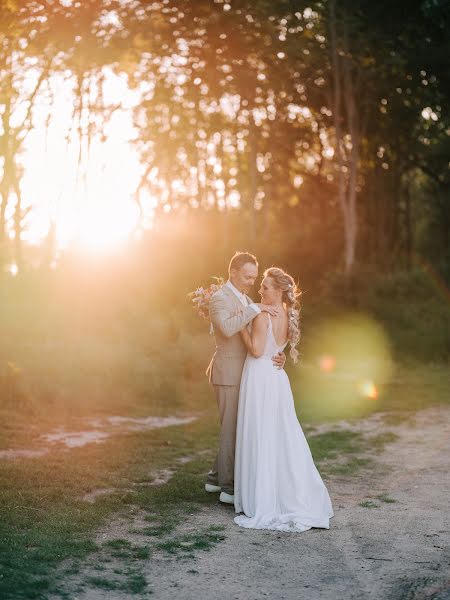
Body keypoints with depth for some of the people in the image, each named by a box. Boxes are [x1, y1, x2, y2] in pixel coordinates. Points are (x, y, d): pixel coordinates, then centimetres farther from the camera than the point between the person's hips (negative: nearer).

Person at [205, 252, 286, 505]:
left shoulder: (247, 300, 15)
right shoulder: (219, 298, -13)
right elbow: (227, 328, -34)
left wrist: (280, 355, -7)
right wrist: (255, 308, -30)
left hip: (244, 373, 9)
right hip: (230, 373, -9)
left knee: (236, 428, 16)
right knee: (232, 429, -3)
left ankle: (217, 477, 28)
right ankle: (229, 487, 6)